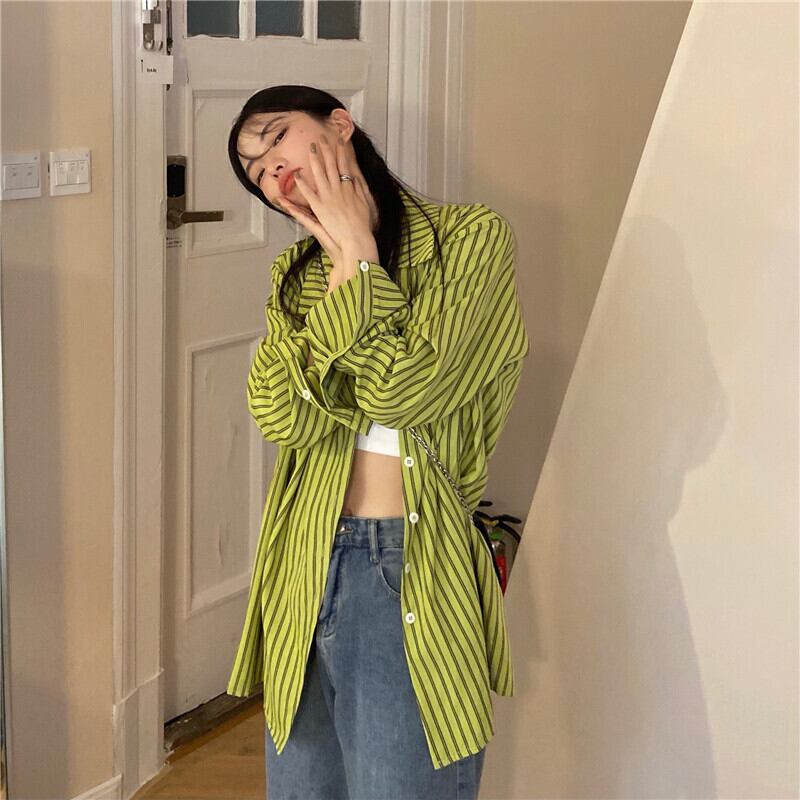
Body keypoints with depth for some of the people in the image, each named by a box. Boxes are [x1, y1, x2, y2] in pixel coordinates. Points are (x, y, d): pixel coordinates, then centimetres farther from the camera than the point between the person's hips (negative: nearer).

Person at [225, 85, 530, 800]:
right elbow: (283, 416, -8)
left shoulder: (471, 237, -6)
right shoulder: (297, 272, 10)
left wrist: (359, 251, -9)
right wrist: (345, 265, -10)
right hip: (305, 572, 5)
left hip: (414, 575, -5)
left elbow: (404, 392, -18)